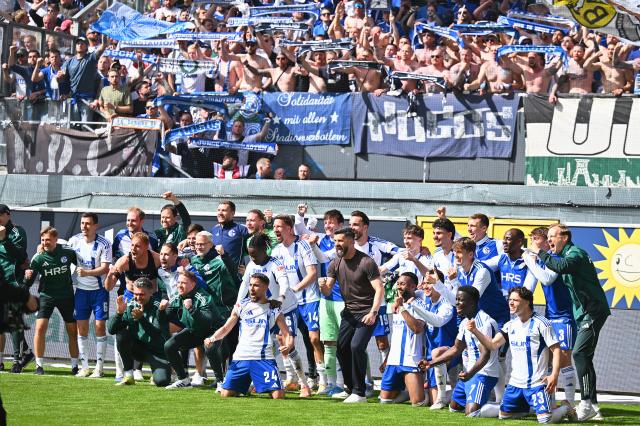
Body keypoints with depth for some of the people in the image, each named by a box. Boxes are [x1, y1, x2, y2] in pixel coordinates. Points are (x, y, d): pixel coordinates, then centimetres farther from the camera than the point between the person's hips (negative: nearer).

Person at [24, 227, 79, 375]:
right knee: (40, 327, -16)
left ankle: (75, 366, 18)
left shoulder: (68, 253, -8)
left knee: (73, 330, 5)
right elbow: (28, 283, -9)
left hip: (66, 295, 1)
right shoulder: (38, 258, -10)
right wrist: (27, 277, -29)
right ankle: (39, 365, -8)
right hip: (47, 296, -1)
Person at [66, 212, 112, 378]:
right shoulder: (74, 241, 1)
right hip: (81, 289, 4)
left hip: (99, 289, -4)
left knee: (100, 325, -5)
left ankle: (99, 367, 0)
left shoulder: (104, 244, -10)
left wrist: (87, 272, -26)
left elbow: (105, 268, -15)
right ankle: (84, 366, 8)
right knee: (82, 327, 2)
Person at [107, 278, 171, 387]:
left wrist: (142, 318, -41)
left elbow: (157, 334, -27)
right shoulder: (130, 307, -1)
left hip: (158, 351, -4)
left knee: (161, 381, -27)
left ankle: (157, 371, 14)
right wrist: (119, 313, -24)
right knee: (121, 334, -23)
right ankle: (128, 376, -15)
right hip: (138, 348, 4)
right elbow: (111, 330, -7)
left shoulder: (158, 307, -13)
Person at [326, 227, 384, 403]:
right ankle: (350, 389, 22)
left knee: (356, 346, -20)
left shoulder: (366, 262, -15)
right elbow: (328, 290, 4)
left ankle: (359, 393, -13)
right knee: (342, 348, 4)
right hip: (349, 312, 7)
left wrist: (373, 312, -26)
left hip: (366, 314, -7)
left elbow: (380, 290, -17)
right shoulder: (336, 263, 4)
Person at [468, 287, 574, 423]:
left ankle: (566, 409, 15)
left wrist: (554, 375, -22)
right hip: (516, 382, 7)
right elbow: (492, 345, 6)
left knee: (545, 419, -17)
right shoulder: (511, 325, 10)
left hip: (536, 383, -7)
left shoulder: (541, 323, -11)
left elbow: (556, 349, -12)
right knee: (504, 415, 11)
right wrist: (475, 331, -8)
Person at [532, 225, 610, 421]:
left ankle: (587, 403, -21)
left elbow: (562, 266, -31)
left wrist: (541, 253, -21)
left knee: (580, 353, -18)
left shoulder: (575, 253, -12)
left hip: (593, 311, -11)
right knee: (584, 357, 11)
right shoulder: (566, 255, 19)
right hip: (583, 313, 11)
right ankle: (592, 404, 15)